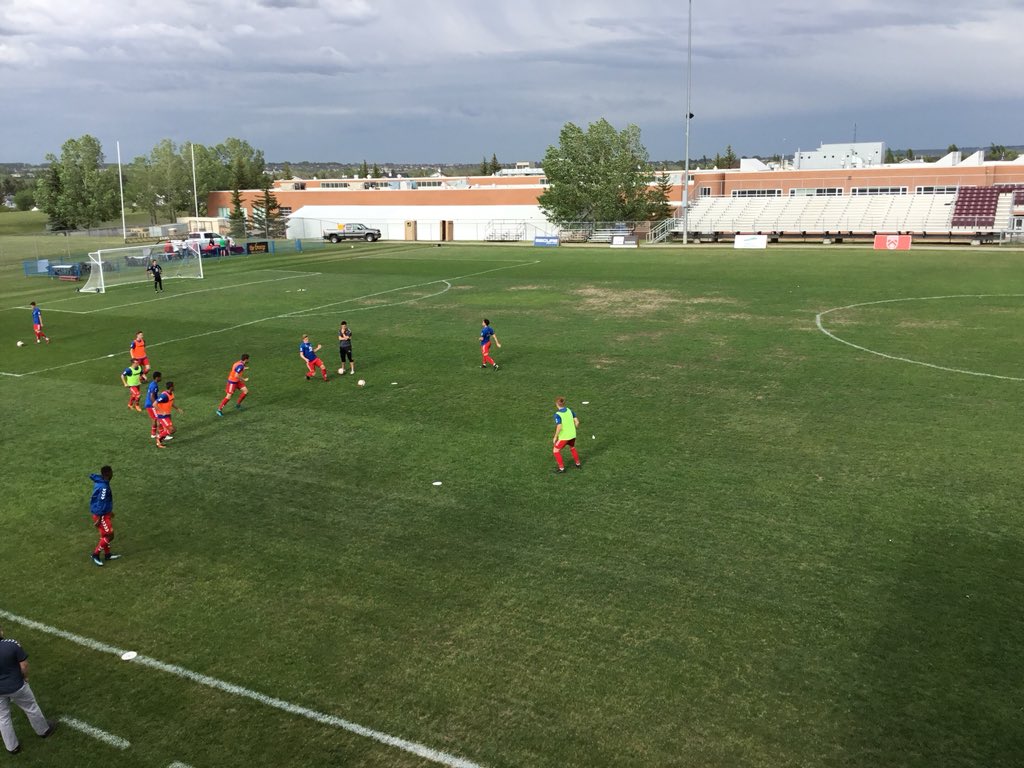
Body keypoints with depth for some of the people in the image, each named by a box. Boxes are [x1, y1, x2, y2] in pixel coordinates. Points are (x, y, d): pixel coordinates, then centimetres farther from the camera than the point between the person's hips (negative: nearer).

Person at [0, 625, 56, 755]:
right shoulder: (13, 645, -25)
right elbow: (24, 665, -16)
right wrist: (25, 677, 4)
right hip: (16, 686, -2)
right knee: (31, 708, 23)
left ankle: (12, 747, 35)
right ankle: (43, 730, 44)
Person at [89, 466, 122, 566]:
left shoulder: (100, 482, 4)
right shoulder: (104, 487, -27)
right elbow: (100, 503, -24)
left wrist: (109, 512, 25)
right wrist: (98, 519, -19)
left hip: (105, 513, 10)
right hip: (101, 515, -10)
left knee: (105, 535, 20)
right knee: (109, 536, 0)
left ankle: (107, 554, 32)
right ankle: (95, 554, 11)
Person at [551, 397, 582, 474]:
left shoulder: (557, 414, -20)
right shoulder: (569, 410, -1)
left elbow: (559, 427, -26)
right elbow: (577, 422, 1)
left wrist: (555, 437, -14)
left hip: (564, 436, -6)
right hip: (572, 435, 6)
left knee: (556, 451, 11)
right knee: (572, 448, 31)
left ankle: (561, 468, 12)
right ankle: (578, 464, 41)